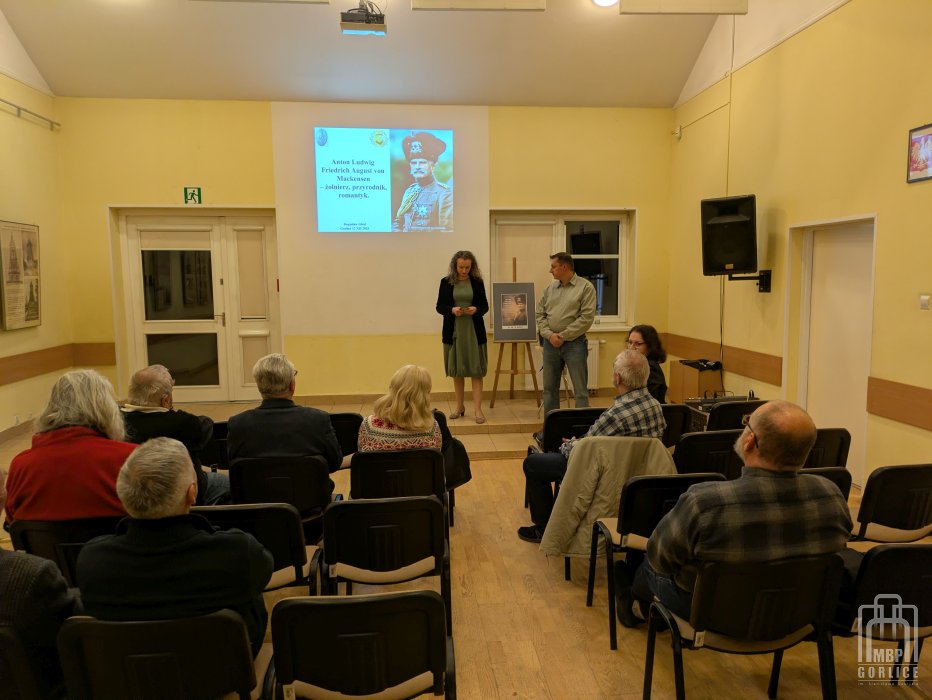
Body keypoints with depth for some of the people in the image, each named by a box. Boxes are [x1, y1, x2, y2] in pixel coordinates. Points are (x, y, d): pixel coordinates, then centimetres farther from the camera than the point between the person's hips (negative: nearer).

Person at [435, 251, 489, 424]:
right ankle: (460, 406, 22)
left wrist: (476, 310, -16)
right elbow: (439, 306, 3)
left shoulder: (478, 282, 1)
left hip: (474, 331, -1)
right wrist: (452, 310, -16)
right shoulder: (446, 282, 1)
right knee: (456, 371, 9)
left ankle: (478, 409, -2)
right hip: (453, 331, 1)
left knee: (476, 370, -3)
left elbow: (485, 306, 5)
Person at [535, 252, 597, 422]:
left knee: (580, 390, -1)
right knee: (549, 388, 12)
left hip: (574, 343, -5)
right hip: (550, 343, 5)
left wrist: (563, 336, -13)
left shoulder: (585, 287, -5)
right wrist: (549, 334, -8)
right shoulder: (551, 287, 11)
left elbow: (587, 318, -12)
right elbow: (540, 314, 8)